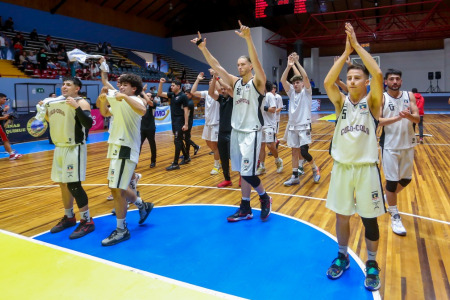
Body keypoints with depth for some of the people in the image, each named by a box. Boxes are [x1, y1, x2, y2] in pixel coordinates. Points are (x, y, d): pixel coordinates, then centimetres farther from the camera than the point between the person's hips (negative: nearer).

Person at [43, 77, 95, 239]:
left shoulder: (81, 102, -11)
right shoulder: (57, 101, 13)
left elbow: (89, 124, -26)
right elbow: (53, 120, 25)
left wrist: (77, 107, -33)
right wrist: (45, 110, 11)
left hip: (74, 148, -8)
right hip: (59, 147, 8)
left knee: (73, 185, -9)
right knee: (63, 183, 14)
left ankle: (87, 221, 3)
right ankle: (69, 217, 29)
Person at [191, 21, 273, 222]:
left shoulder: (257, 82, -7)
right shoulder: (235, 82, 9)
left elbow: (256, 62, -24)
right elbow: (216, 66, 4)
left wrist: (248, 38, -37)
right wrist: (203, 48, -6)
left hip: (251, 133, -6)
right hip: (236, 131, 7)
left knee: (247, 172, -8)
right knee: (242, 172, 10)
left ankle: (264, 197, 18)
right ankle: (245, 209, 20)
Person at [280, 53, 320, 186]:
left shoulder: (306, 92, -1)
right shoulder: (291, 93, 9)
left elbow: (305, 77, -17)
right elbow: (283, 80, -4)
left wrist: (297, 62, -17)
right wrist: (289, 66, -14)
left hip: (304, 126, -5)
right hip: (292, 126, 5)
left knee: (303, 151, -12)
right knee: (294, 151, 8)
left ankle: (315, 169, 13)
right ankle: (295, 176, 15)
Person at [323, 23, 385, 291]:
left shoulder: (372, 102, -3)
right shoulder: (341, 102, 3)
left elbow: (379, 75, -21)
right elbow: (328, 82, -15)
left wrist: (357, 45, -16)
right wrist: (346, 52, -14)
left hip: (366, 168, -2)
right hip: (342, 167, 2)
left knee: (370, 219, 8)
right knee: (342, 216, 12)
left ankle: (372, 264, 28)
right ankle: (343, 257, 32)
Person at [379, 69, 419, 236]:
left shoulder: (409, 96, 3)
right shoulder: (381, 98, -6)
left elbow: (417, 119, -5)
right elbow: (376, 121, -17)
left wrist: (409, 116, -27)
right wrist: (397, 117, -30)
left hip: (408, 145, 4)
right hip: (390, 146, -4)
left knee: (406, 179, 14)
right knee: (391, 181, 1)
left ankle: (389, 198, 43)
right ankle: (395, 216, 16)